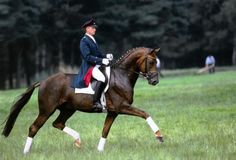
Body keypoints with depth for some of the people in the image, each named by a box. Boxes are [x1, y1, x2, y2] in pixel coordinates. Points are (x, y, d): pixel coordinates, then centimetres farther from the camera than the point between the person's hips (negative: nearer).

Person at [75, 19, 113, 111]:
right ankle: (95, 102, -31)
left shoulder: (92, 40, 20)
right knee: (102, 78, -32)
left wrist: (106, 56, 4)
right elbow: (87, 57, -19)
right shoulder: (84, 41, -10)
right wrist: (101, 60, -25)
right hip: (89, 67, -10)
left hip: (97, 65, 10)